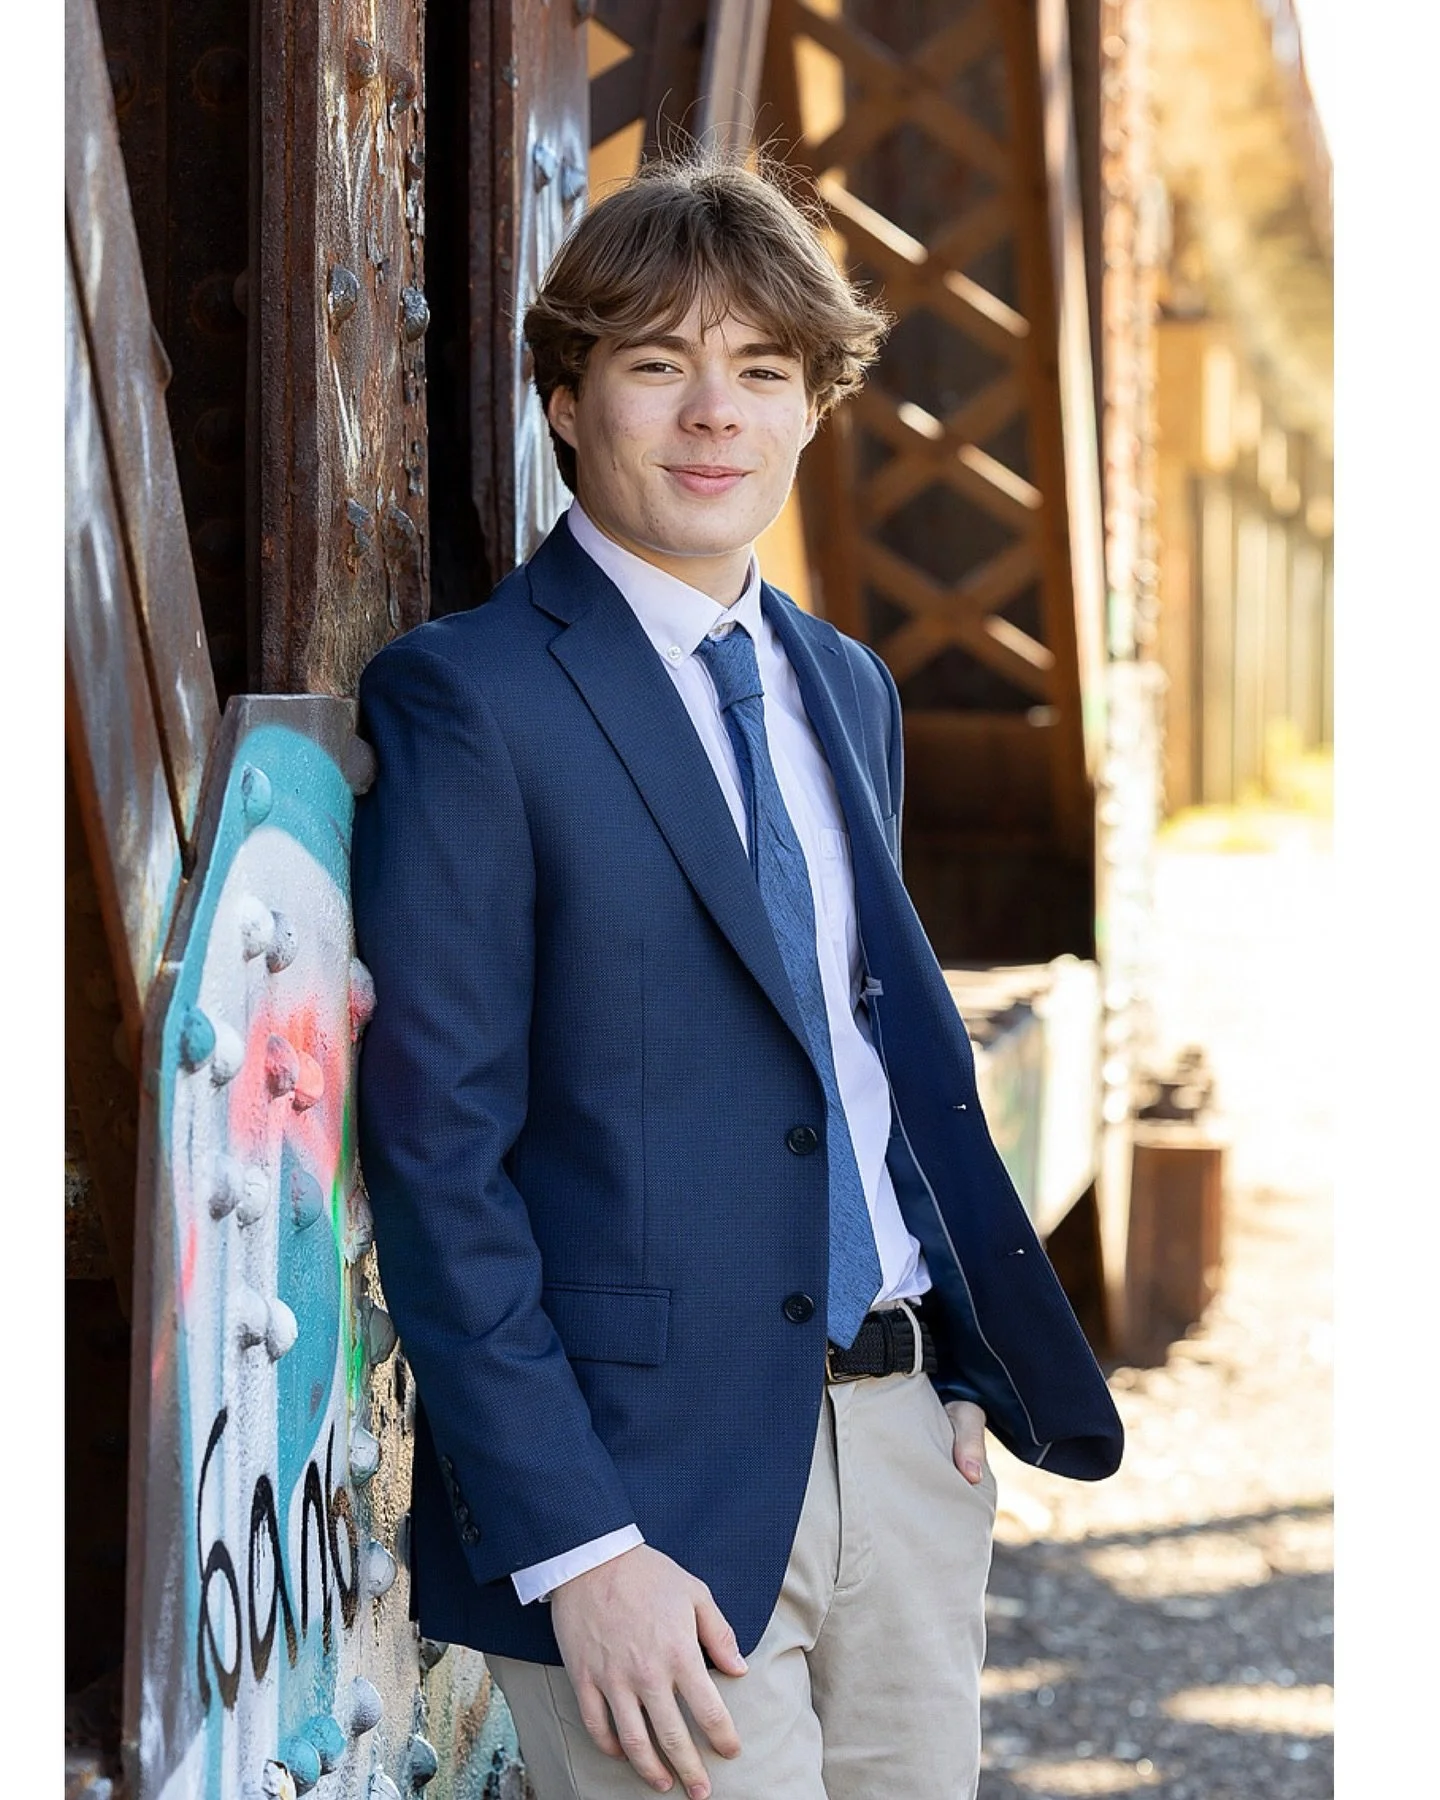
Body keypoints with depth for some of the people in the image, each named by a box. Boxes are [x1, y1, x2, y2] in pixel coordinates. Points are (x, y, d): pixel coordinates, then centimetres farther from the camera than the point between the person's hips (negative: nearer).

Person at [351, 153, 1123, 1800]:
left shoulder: (847, 687, 13)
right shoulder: (465, 702, -10)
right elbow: (437, 1155, -14)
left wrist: (961, 1370, 11)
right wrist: (573, 1545, -18)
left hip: (907, 1442, 7)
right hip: (665, 1487, -7)